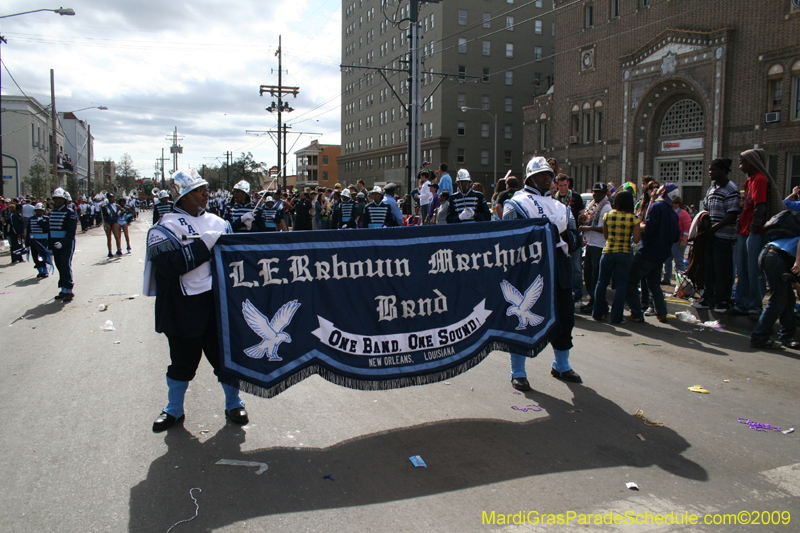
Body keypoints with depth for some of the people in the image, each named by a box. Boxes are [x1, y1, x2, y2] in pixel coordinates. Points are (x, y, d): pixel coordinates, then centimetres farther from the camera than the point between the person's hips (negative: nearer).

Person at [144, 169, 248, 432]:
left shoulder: (218, 223, 10)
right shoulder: (165, 227, -6)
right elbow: (169, 265, -21)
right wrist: (206, 243, -20)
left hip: (219, 302, 3)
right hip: (183, 308, -3)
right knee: (183, 360, 10)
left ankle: (233, 404, 30)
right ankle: (174, 410, 31)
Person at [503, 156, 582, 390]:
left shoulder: (559, 206, 23)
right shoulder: (516, 204, 2)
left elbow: (574, 239, 18)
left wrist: (564, 235, -4)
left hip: (559, 268, 6)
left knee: (564, 317, 12)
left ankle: (561, 366, 32)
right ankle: (518, 372, 10)